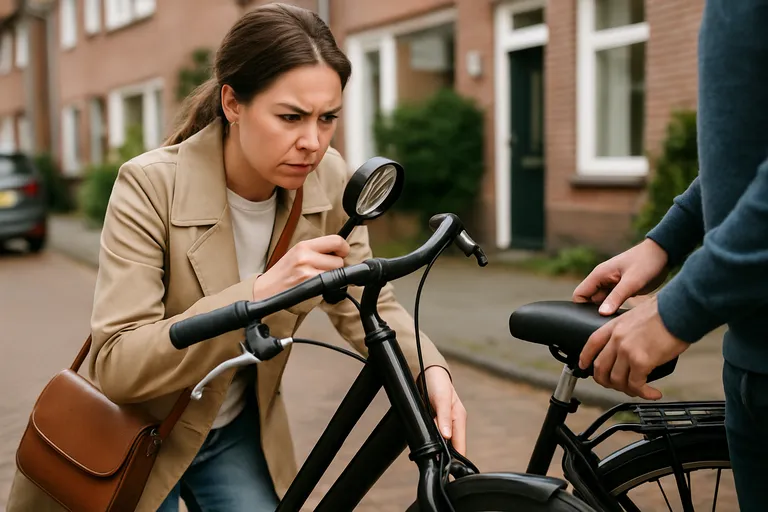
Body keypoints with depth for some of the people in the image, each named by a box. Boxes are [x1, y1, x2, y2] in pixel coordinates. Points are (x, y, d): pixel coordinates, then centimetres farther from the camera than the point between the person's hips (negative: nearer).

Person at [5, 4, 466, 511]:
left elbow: (367, 304, -7)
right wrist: (259, 293, -43)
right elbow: (117, 366, -32)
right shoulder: (151, 186, -27)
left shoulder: (329, 181, -14)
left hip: (239, 432, 4)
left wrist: (430, 370, -27)